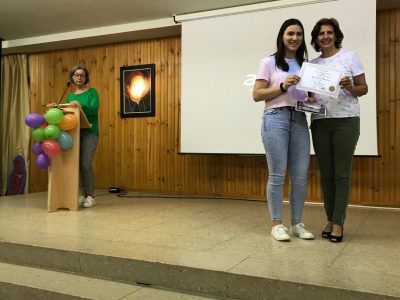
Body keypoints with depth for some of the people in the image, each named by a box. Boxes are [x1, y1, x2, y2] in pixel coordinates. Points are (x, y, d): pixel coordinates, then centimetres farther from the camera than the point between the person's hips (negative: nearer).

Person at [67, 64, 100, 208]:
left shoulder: (92, 92, 3)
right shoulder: (70, 96, 18)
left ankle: (90, 196, -1)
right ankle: (82, 195, 10)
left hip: (89, 132, -5)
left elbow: (94, 108, -14)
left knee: (86, 164, -12)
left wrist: (81, 106, -31)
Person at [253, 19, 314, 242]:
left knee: (301, 174, 4)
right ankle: (277, 224, 10)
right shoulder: (269, 62, 4)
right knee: (277, 174, -1)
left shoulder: (305, 64, 17)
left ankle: (297, 223, 17)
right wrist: (283, 86, -13)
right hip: (276, 118, -4)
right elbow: (257, 95, -2)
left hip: (300, 120, 5)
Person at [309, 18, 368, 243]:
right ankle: (331, 220, 14)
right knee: (326, 174, 4)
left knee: (342, 173, -3)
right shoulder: (312, 64, 12)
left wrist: (350, 87, -18)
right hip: (320, 122, 3)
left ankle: (338, 222, 3)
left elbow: (364, 88, 3)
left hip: (346, 120, -3)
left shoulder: (349, 57, 4)